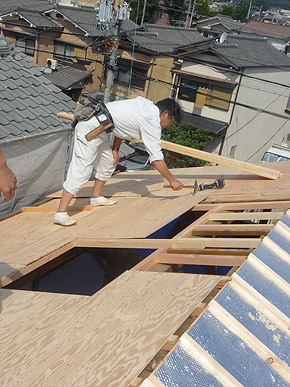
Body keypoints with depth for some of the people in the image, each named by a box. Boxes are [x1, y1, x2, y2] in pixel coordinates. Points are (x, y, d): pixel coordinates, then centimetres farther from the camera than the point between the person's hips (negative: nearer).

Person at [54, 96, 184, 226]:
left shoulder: (146, 104, 9)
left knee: (108, 162, 21)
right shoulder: (152, 122, -16)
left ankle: (95, 197, 36)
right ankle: (61, 213, -11)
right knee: (81, 171, -12)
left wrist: (115, 149, 15)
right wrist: (172, 180, -5)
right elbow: (156, 159, -15)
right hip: (89, 130, -10)